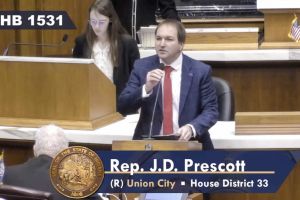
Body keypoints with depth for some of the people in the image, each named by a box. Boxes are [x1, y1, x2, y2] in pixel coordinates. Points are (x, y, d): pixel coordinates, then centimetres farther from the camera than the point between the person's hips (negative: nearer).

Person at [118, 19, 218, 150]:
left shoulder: (200, 71, 0)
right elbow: (122, 108, -1)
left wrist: (192, 128, -18)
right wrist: (146, 88, -18)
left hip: (188, 143, 0)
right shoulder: (141, 67, 4)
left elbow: (211, 110, 1)